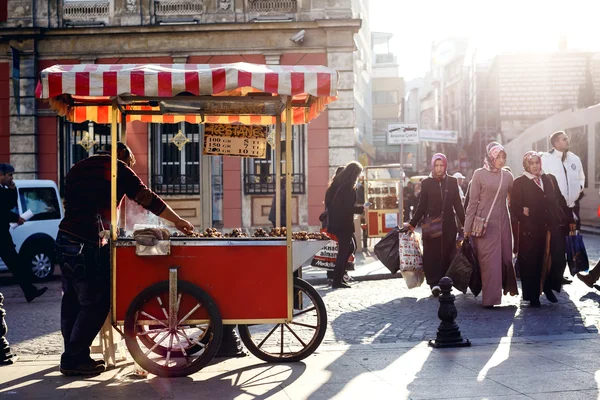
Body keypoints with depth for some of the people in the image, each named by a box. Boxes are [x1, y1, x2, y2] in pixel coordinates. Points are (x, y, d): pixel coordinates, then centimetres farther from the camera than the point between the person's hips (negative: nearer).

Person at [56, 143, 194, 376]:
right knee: (96, 302, -2)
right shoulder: (117, 168, 0)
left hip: (65, 237, 8)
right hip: (86, 243, -8)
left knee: (72, 300, 13)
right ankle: (74, 359, 1)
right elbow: (147, 198, -3)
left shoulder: (78, 168, 23)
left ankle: (72, 356, 18)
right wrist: (178, 221, 6)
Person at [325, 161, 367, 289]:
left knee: (350, 247, 20)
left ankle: (338, 275, 19)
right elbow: (348, 207, -19)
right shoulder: (349, 186, -16)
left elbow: (329, 201, 14)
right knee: (344, 250, -1)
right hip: (344, 223, -9)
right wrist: (362, 208, -4)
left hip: (334, 221, 9)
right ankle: (337, 281, 2)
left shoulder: (338, 182, 10)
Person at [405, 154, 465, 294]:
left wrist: (465, 223, 4)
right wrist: (412, 223, 1)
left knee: (447, 253, 0)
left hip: (448, 224, 1)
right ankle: (434, 283, -9)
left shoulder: (452, 181, 6)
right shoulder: (426, 182, 4)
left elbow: (458, 204, 8)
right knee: (432, 253, -7)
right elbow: (422, 206, 6)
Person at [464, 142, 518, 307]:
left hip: (503, 222, 3)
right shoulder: (479, 174, -2)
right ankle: (490, 298, 0)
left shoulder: (507, 176, 7)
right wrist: (467, 227, -3)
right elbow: (473, 202, -2)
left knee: (505, 257, 5)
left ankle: (507, 287, 23)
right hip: (484, 223, -3)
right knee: (489, 260, -4)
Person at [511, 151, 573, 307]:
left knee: (553, 261, 1)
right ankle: (533, 296, 14)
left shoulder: (550, 179, 12)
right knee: (531, 263, 3)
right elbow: (514, 207, -5)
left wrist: (569, 218, 10)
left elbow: (560, 201, 14)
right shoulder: (519, 183, -1)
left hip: (552, 228, 3)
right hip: (530, 230, -3)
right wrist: (523, 213, -21)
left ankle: (548, 287, 25)